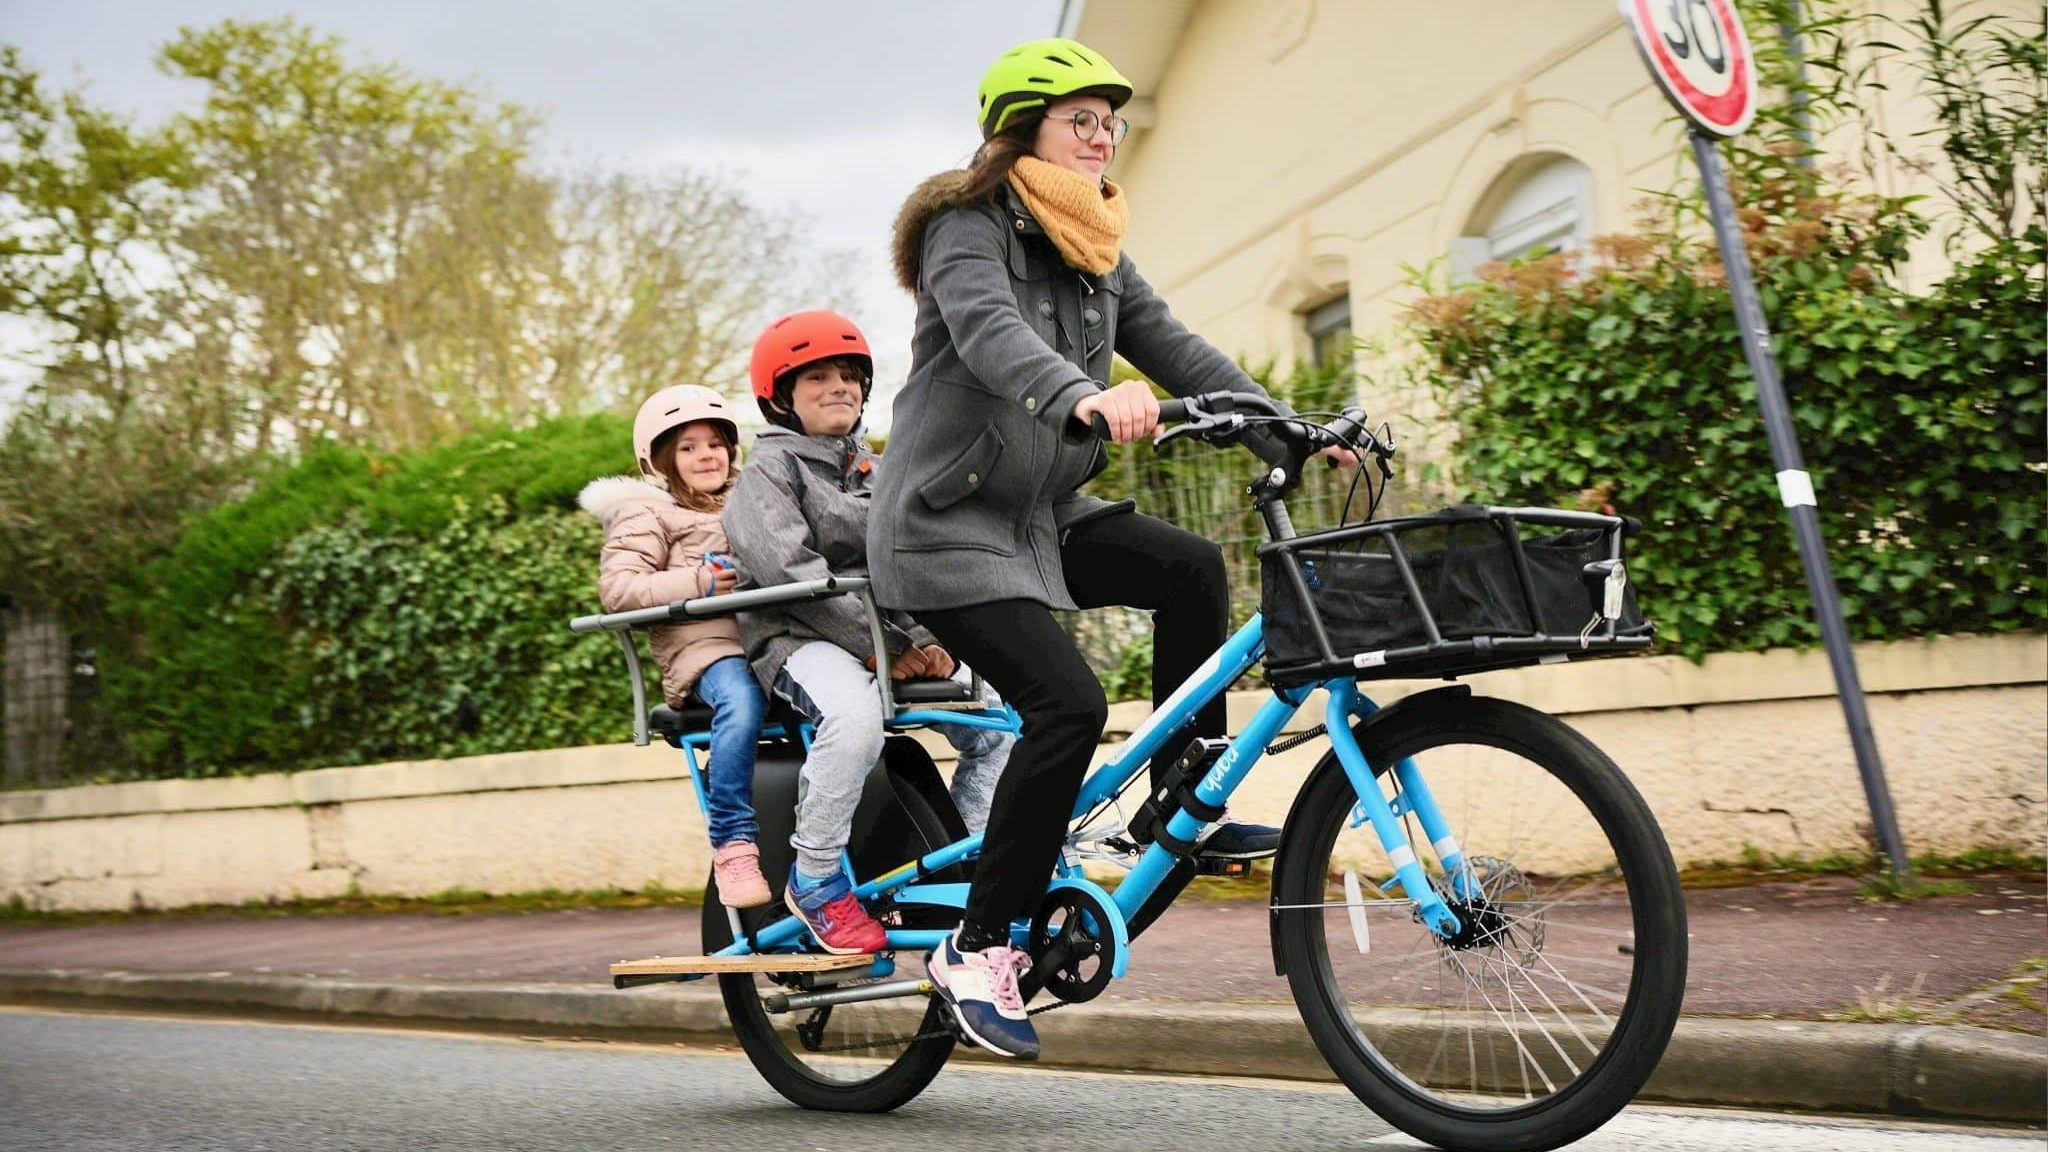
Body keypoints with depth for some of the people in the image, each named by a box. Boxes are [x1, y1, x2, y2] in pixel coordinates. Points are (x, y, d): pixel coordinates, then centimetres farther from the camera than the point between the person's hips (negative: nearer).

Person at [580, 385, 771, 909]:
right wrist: (697, 582, -12)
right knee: (741, 699, -39)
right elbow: (617, 586, -2)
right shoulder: (648, 513, 13)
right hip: (706, 643, -5)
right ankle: (734, 846, -34)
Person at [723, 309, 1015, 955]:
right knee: (856, 713, -38)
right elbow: (791, 571, -14)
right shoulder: (769, 469, 1)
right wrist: (882, 646, -19)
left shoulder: (874, 472, 23)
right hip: (799, 638, -7)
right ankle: (815, 882, -22)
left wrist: (929, 641, -7)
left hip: (895, 641, 7)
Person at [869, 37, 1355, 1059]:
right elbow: (988, 331, -32)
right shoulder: (969, 228, -12)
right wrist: (1081, 399, -52)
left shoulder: (1096, 255, 13)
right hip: (947, 524, -8)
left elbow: (1173, 347, 3)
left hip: (1042, 515, 8)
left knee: (1189, 566, -13)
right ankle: (978, 948, -11)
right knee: (1068, 702, -22)